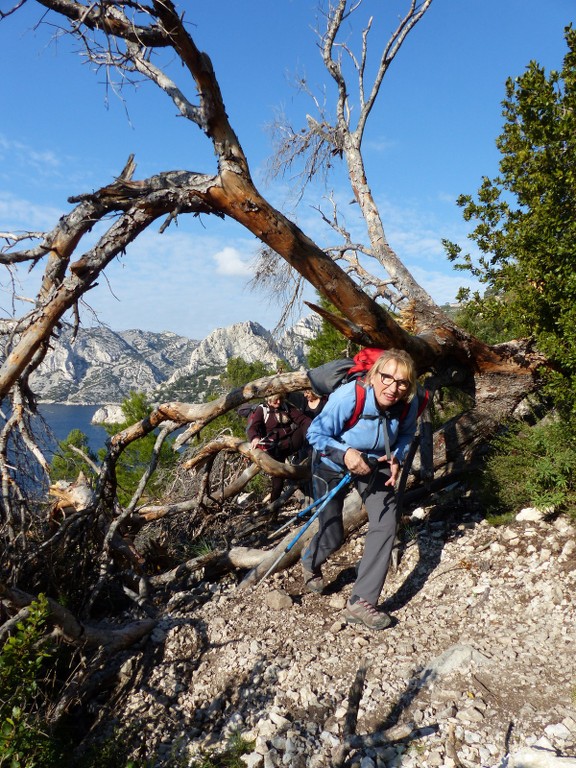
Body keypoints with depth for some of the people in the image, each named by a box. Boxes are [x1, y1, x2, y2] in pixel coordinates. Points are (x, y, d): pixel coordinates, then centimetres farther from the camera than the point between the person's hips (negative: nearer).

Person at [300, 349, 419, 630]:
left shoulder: (409, 405, -22)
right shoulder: (348, 397, -35)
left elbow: (406, 435, 0)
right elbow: (316, 433, -23)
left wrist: (397, 458, -19)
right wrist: (345, 453, -39)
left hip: (374, 463, 4)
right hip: (333, 463, -3)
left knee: (386, 525, -12)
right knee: (332, 538, 5)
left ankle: (361, 602, 1)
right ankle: (310, 562, 45)